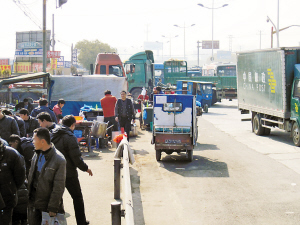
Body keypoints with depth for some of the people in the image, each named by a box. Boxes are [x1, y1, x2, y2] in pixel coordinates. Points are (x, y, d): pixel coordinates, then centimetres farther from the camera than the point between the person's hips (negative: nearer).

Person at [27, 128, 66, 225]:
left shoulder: (59, 160, -19)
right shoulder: (37, 154, 3)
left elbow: (58, 188, -16)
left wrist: (53, 208, -15)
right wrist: (28, 194, 13)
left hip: (47, 203, -6)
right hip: (33, 202, 6)